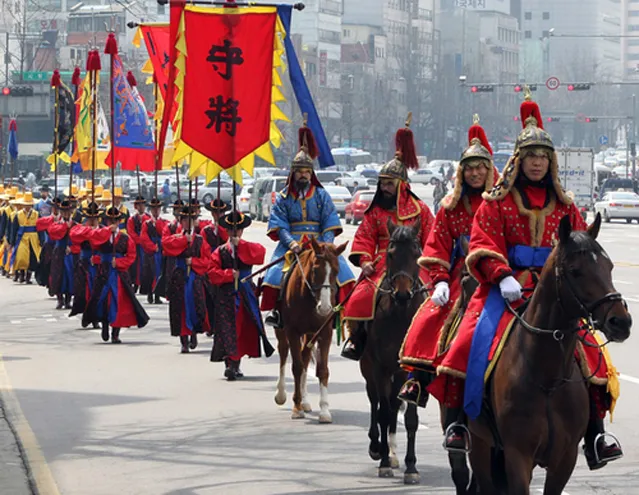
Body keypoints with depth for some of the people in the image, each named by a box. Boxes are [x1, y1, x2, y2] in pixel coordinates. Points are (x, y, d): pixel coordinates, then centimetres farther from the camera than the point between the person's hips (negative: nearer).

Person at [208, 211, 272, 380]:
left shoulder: (250, 248, 8)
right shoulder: (220, 251, 7)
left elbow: (260, 253, -16)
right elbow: (213, 273, -2)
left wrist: (240, 244, -17)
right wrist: (230, 274, -16)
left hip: (247, 295, 1)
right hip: (227, 295, -1)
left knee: (246, 329, 3)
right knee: (228, 329, -7)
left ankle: (236, 364, 11)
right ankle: (230, 364, -9)